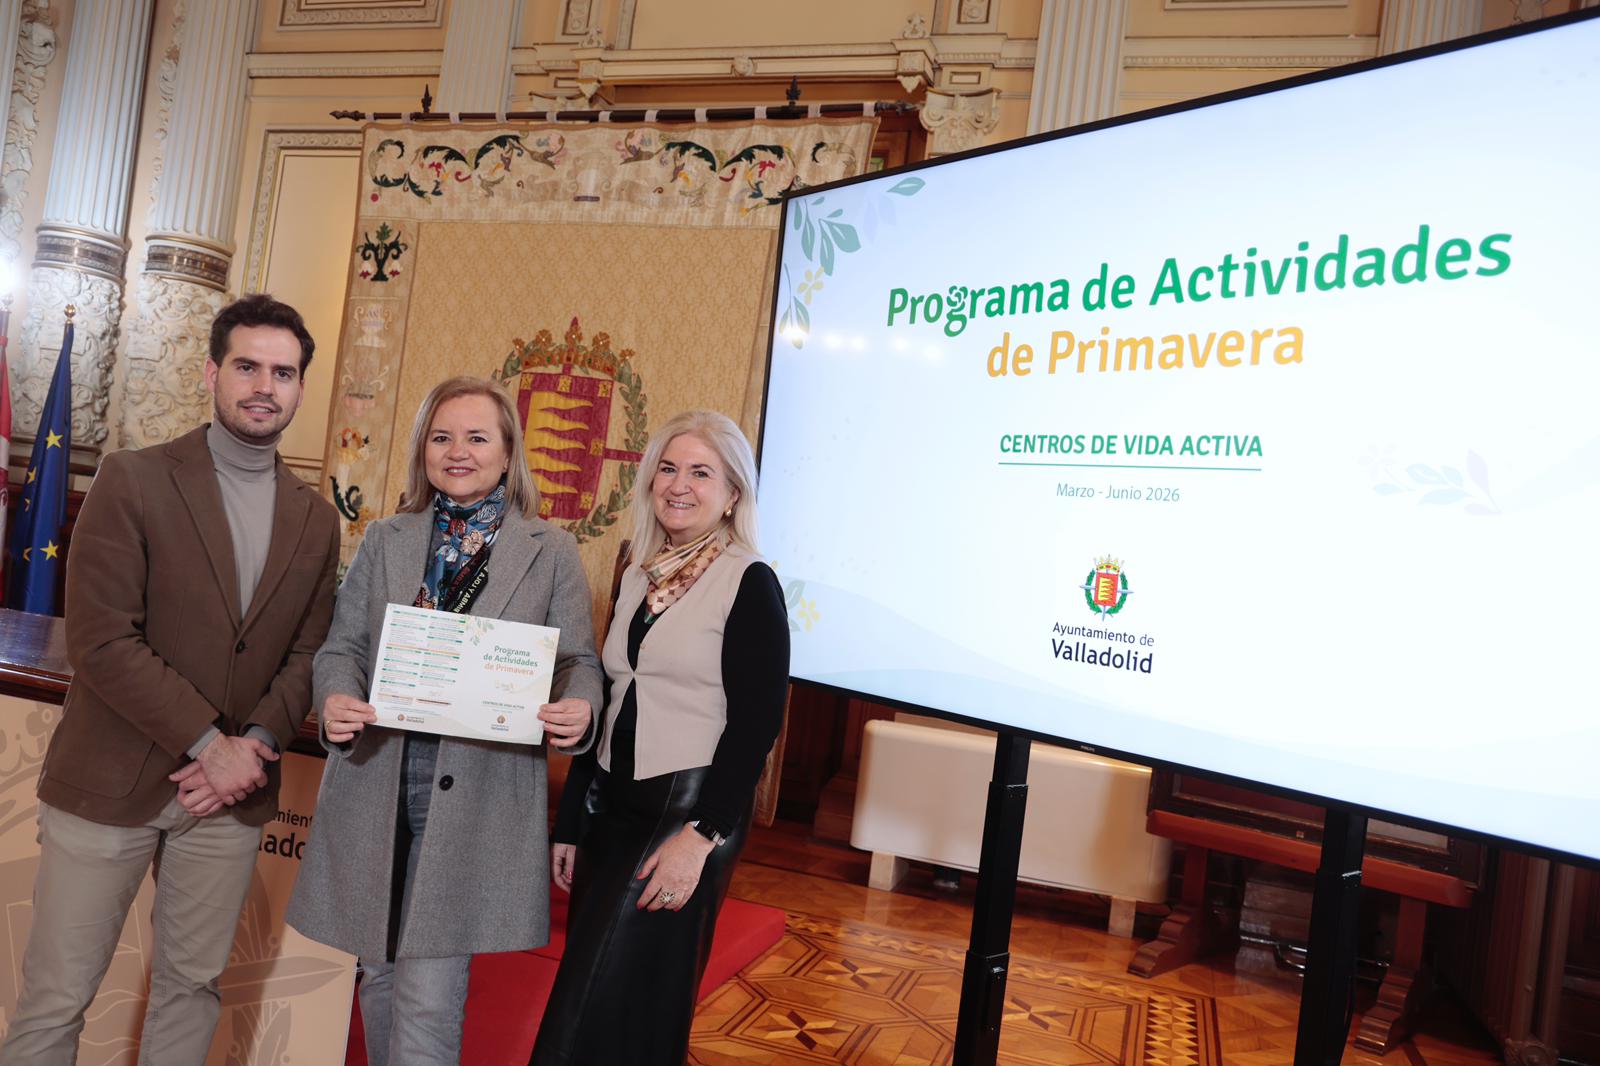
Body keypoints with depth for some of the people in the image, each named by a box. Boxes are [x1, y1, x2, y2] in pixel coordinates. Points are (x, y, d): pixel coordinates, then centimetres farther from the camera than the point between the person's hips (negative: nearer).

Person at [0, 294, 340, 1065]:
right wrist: (208, 744, -15)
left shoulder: (316, 520, 6)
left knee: (191, 986, 14)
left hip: (232, 793, 4)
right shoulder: (133, 481, -6)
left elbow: (308, 654, 8)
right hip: (110, 785, -3)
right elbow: (101, 643, -13)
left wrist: (258, 745, -8)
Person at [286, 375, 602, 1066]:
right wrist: (336, 698, -15)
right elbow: (343, 645, 8)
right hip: (377, 789, 4)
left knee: (429, 1000, -4)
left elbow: (577, 660, 3)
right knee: (380, 976, 19)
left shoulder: (552, 553, 3)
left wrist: (578, 707, -19)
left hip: (478, 797, -3)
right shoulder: (384, 542, 11)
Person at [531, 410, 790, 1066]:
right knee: (589, 998, 13)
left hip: (688, 810, -6)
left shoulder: (750, 585, -8)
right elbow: (606, 707, 15)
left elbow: (756, 725, -13)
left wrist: (700, 836, -20)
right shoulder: (636, 578, 11)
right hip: (610, 808, 7)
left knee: (625, 1006, -6)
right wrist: (570, 826, 15)